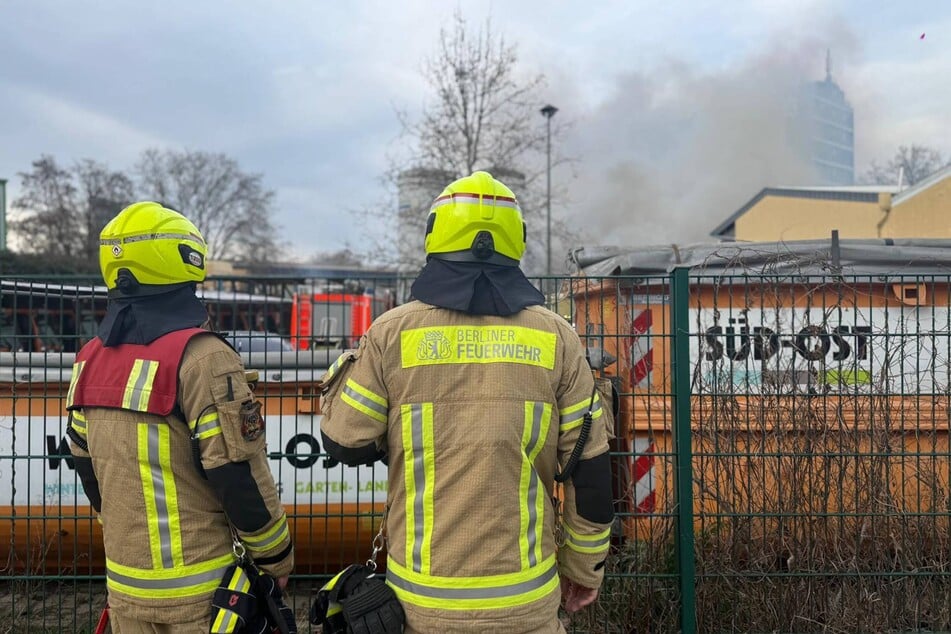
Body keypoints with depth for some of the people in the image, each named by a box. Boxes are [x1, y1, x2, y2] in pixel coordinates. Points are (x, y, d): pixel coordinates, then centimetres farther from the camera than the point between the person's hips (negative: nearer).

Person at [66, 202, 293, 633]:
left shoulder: (90, 360, 2)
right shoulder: (201, 357, -20)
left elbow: (88, 471, 11)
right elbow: (240, 477, -19)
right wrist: (277, 558, -5)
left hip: (124, 581, 6)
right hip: (196, 589, -6)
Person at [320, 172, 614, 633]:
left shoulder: (393, 333, -7)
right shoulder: (555, 336, -4)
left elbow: (345, 444, -1)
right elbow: (589, 471, -1)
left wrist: (346, 373, 17)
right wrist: (584, 568, 12)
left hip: (422, 597, 0)